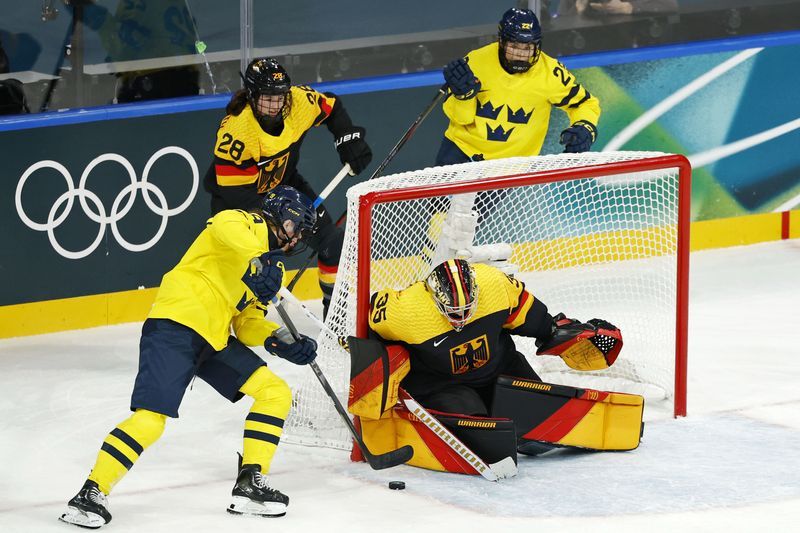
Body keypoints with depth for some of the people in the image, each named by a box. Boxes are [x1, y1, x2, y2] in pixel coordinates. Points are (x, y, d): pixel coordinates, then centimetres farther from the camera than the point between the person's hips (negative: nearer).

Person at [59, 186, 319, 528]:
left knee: (276, 393, 3)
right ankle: (91, 493, -12)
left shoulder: (271, 266, 25)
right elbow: (226, 227, -26)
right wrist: (260, 259, -41)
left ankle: (250, 485, 3)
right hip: (175, 325, -9)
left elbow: (247, 325, 21)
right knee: (151, 419, -19)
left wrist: (280, 340, 2)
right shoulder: (248, 224, 0)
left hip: (213, 339, 9)